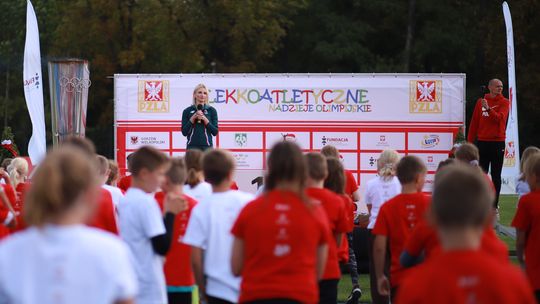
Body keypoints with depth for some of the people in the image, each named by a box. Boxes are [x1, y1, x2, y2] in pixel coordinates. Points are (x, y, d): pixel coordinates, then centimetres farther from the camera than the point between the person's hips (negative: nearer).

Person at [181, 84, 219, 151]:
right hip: (192, 146, 0)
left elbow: (215, 132, 1)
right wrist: (193, 118, -10)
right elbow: (184, 132, 1)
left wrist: (205, 119, -11)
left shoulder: (212, 110, 5)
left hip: (207, 146, 0)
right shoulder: (187, 111, 6)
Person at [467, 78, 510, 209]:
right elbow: (474, 122, 9)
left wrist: (488, 108, -29)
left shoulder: (504, 103, 1)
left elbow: (499, 118, -15)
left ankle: (494, 205, 5)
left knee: (496, 176, 2)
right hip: (482, 142, 2)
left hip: (498, 142, -2)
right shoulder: (480, 102, 7)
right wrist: (470, 141, 6)